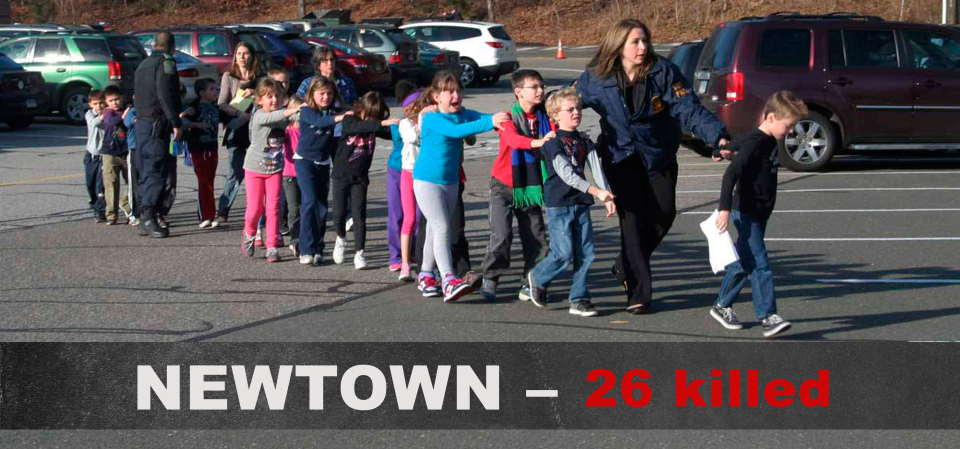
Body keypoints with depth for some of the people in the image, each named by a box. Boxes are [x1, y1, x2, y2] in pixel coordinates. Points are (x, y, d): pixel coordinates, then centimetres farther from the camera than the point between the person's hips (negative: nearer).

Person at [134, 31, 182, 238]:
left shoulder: (143, 64, 22)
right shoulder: (166, 62, -7)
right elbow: (166, 95, -18)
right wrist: (176, 122, -19)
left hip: (141, 123, 9)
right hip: (157, 124, -9)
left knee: (147, 172, 11)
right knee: (157, 170, -12)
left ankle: (145, 221, 11)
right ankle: (149, 215, -21)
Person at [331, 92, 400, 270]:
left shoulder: (374, 126, 1)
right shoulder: (349, 121, -11)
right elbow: (360, 126, -31)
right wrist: (382, 123, -43)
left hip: (360, 178, 2)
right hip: (341, 175, -2)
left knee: (359, 215, -3)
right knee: (339, 214, 0)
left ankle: (359, 253, 3)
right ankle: (341, 239, 29)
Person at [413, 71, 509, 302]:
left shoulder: (463, 114, 2)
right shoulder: (431, 118, -18)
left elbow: (481, 117, -14)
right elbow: (455, 131, -34)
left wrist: (500, 119, -38)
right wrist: (489, 122, -42)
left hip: (451, 181, 7)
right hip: (427, 181, -7)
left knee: (435, 230, 16)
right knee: (441, 228, -17)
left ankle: (426, 277, 28)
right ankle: (449, 281, -25)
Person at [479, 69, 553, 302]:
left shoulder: (544, 118, 2)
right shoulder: (509, 117, -11)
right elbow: (513, 138, -31)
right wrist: (537, 142, -48)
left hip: (531, 186, 4)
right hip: (504, 186, -4)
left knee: (535, 236, 2)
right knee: (501, 234, -10)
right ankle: (489, 280, 3)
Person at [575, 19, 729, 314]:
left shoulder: (663, 72, -10)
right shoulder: (596, 79, -7)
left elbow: (689, 109, -16)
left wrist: (717, 135, -30)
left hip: (659, 155, 2)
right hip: (621, 158, -1)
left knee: (663, 213, -5)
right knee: (633, 219, -10)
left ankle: (626, 267, 22)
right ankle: (638, 295, -5)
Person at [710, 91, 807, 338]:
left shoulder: (770, 142, 11)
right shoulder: (753, 143, -19)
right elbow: (731, 174, -27)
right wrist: (725, 209, -33)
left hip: (759, 214, 9)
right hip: (747, 213, -9)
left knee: (743, 262, 16)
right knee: (759, 264, -11)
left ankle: (722, 306, 27)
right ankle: (768, 317, -13)